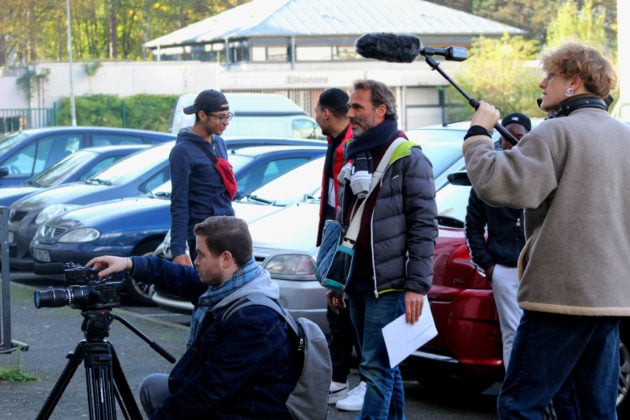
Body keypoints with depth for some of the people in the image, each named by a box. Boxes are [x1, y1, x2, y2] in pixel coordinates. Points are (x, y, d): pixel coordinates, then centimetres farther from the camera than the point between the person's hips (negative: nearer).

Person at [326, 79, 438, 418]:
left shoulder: (408, 158, -7)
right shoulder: (354, 157, 16)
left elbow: (424, 226, -12)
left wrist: (417, 286, -17)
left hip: (388, 284, -8)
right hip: (356, 282, 8)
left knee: (377, 367, -10)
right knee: (385, 367, 13)